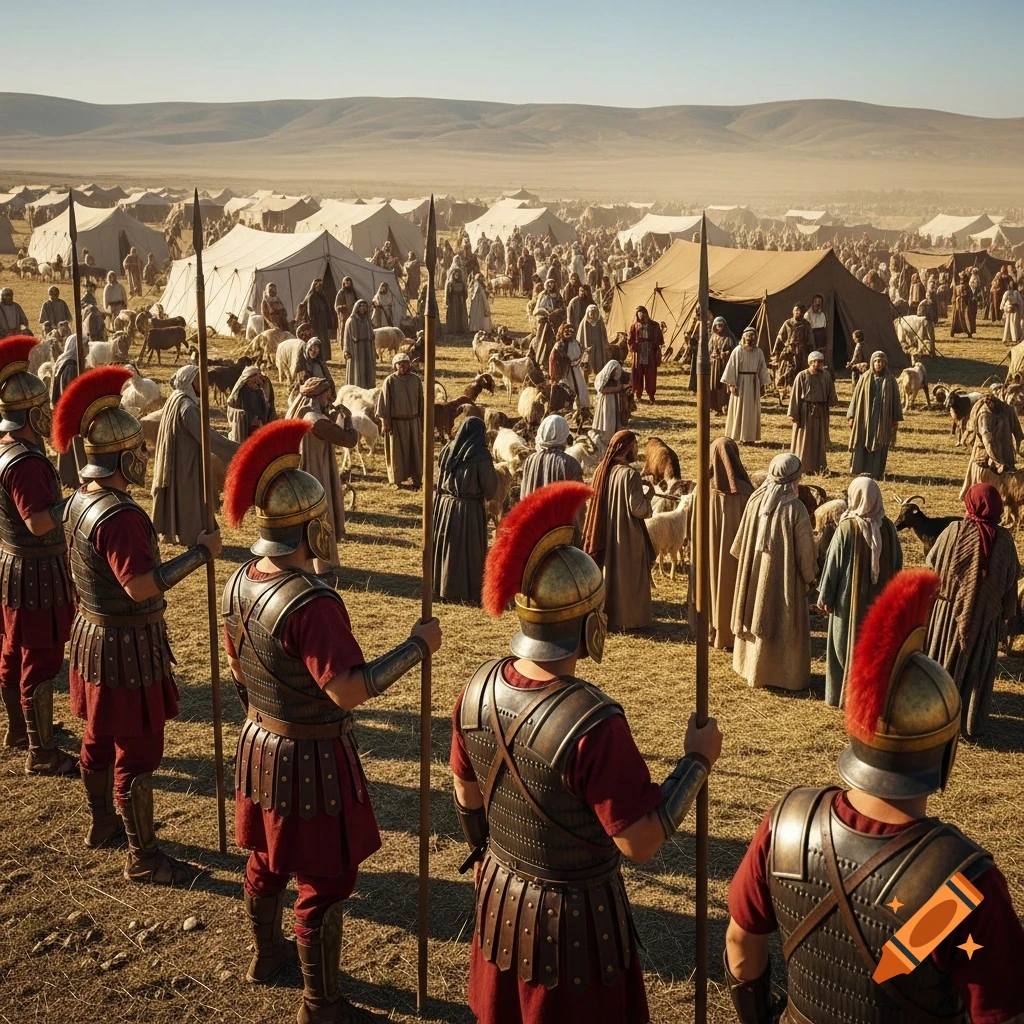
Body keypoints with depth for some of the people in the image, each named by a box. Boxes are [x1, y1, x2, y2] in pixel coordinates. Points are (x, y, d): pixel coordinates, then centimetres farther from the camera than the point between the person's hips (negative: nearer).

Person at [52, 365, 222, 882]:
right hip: (128, 645, -10)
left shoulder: (79, 501, 3)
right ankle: (143, 858, 12)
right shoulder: (121, 517, -28)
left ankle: (102, 822, 43)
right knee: (137, 753, 1)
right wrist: (200, 553, -26)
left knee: (99, 737, 25)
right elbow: (142, 586, -33)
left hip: (92, 631, 10)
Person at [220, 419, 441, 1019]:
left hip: (260, 744, 9)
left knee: (267, 860, 27)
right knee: (325, 882, 8)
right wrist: (417, 647, -26)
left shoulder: (241, 583, -4)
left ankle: (268, 953, 49)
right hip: (313, 758, -8)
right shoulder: (311, 603, -31)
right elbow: (349, 690, -33)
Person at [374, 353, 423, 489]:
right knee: (397, 452, 6)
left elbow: (421, 401, 7)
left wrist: (422, 421, 9)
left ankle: (416, 480, 18)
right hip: (396, 422, -3)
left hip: (413, 422, 3)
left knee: (415, 451, 8)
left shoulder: (416, 380, 0)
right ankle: (397, 480, 20)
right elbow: (384, 402, -7)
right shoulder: (390, 381, -9)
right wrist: (384, 422, -9)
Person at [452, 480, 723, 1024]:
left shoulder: (479, 689, -12)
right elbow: (642, 842, -25)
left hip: (501, 898, 6)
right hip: (576, 917, -6)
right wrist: (698, 761, -14)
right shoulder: (594, 724, -32)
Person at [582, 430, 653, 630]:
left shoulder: (602, 470, 1)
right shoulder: (630, 474, -20)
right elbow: (637, 508, -21)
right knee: (628, 573, 5)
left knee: (608, 568, 17)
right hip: (626, 534, -7)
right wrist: (647, 492, -3)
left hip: (605, 532, 7)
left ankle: (605, 612, 24)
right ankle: (630, 616, 12)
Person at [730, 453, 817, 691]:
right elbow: (804, 549, -13)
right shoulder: (795, 509, -20)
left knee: (757, 616, 19)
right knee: (785, 623, 7)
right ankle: (786, 674, 14)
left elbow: (741, 540, 4)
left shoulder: (755, 500, -7)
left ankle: (753, 667, 30)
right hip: (784, 575, -5)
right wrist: (810, 576, 3)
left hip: (755, 573, 5)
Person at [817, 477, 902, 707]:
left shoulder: (847, 528, -17)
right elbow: (897, 564, 4)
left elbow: (833, 563, -11)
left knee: (847, 645, 9)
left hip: (851, 598, -3)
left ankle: (845, 694, 16)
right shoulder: (887, 527, -5)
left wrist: (825, 596, -2)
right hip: (881, 598, 3)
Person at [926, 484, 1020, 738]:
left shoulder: (954, 531, -15)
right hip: (987, 617, 2)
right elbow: (1011, 581, -1)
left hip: (950, 611, -1)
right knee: (978, 669, 13)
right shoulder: (1004, 539, -8)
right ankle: (971, 726, 20)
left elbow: (932, 565, -7)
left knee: (944, 662, 14)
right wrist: (1005, 614, 9)